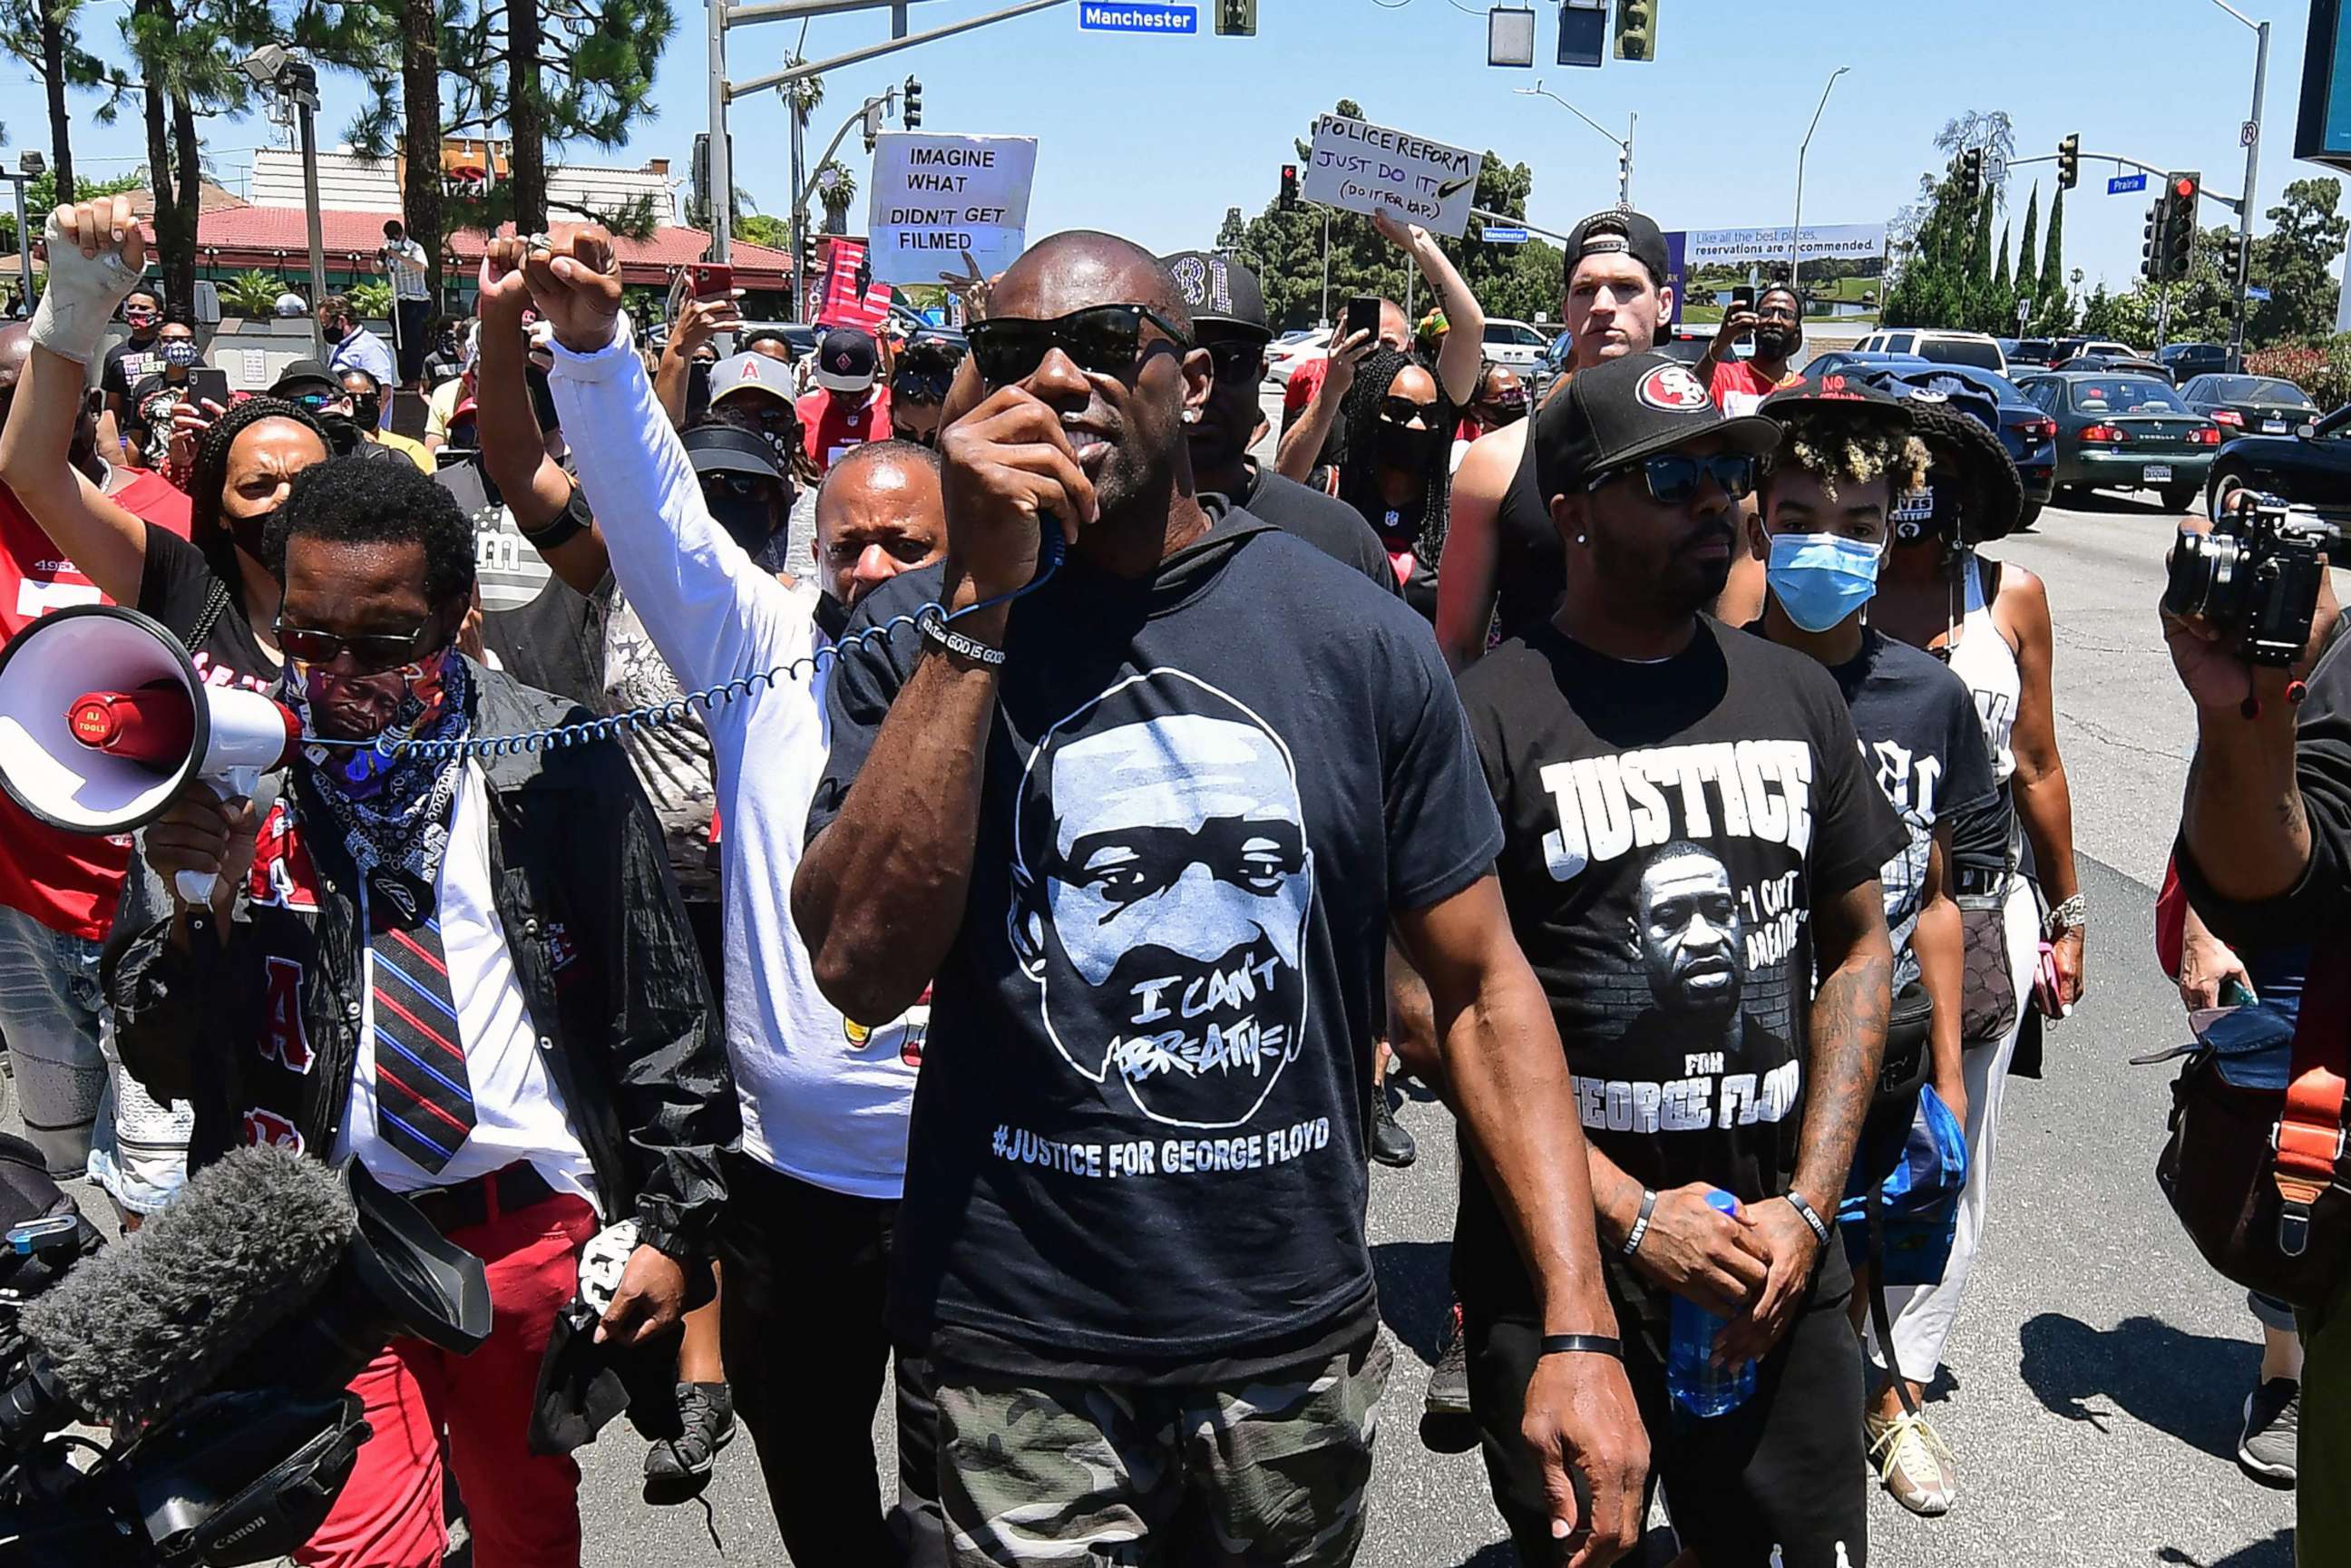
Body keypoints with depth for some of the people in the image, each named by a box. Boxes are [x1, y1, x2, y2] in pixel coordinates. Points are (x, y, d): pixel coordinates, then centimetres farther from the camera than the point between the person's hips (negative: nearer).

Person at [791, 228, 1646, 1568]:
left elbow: (1484, 986, -3)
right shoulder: (915, 632, -5)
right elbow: (863, 967, -19)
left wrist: (1580, 1329, -9)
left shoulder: (1359, 636, -5)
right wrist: (980, 602, -21)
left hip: (1300, 1338, 2)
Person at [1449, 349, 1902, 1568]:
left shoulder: (1796, 693, 6)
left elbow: (1856, 946, 9)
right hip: (1558, 1255, -4)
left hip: (1778, 1247, 4)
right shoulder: (1489, 717, -10)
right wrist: (1634, 1218, -14)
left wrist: (1807, 1206, -1)